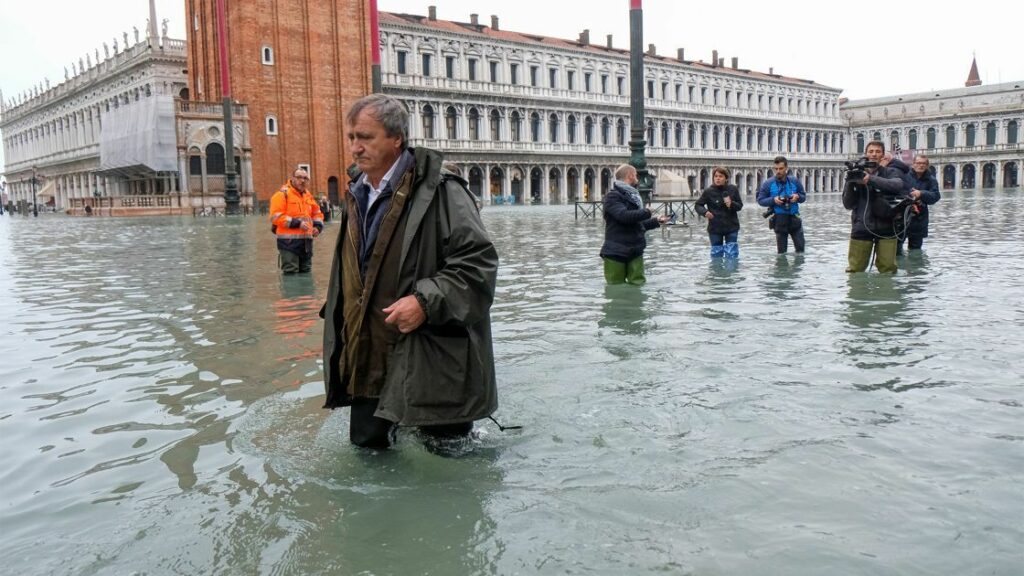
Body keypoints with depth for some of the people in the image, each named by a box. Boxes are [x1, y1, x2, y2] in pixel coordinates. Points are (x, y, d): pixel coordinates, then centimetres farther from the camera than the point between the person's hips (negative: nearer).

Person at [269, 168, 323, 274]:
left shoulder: (308, 195, 17)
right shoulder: (283, 194, -7)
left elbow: (317, 213, 28)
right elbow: (276, 217, -15)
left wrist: (318, 226, 6)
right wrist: (297, 223, -21)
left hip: (306, 241, 7)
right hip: (289, 241, -7)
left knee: (306, 272, 16)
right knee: (291, 273, -10)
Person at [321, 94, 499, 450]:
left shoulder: (439, 192, -13)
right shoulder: (355, 195, 13)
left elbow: (479, 262, -17)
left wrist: (426, 301, -25)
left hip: (432, 363, -7)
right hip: (368, 360, 8)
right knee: (367, 448, 17)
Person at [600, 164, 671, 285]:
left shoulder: (632, 196, 19)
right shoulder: (613, 196, -8)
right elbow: (624, 215, -25)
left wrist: (656, 221, 22)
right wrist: (646, 212, -11)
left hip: (635, 252, 8)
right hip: (616, 252, -8)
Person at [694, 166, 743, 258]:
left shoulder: (733, 189, -2)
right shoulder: (708, 191, -6)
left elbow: (740, 206, 5)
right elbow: (697, 205, 2)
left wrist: (731, 204, -17)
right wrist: (705, 212, -18)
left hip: (731, 227, 1)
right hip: (715, 229, 0)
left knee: (732, 255, 0)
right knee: (716, 254, 8)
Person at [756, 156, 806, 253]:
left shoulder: (795, 181, 4)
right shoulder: (768, 184, -4)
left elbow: (804, 196, 13)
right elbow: (760, 200, -1)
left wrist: (797, 197, -11)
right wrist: (773, 200, -18)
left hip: (794, 219, 2)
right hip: (779, 220, -2)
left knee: (800, 247, 5)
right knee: (782, 251, 4)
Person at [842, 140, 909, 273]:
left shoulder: (890, 172, 7)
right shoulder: (856, 174, 8)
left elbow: (898, 185, -18)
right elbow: (848, 204, 4)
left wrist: (871, 179, -28)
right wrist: (850, 184, -14)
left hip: (886, 228, 0)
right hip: (861, 227, 0)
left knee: (888, 270, 0)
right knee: (854, 270, 1)